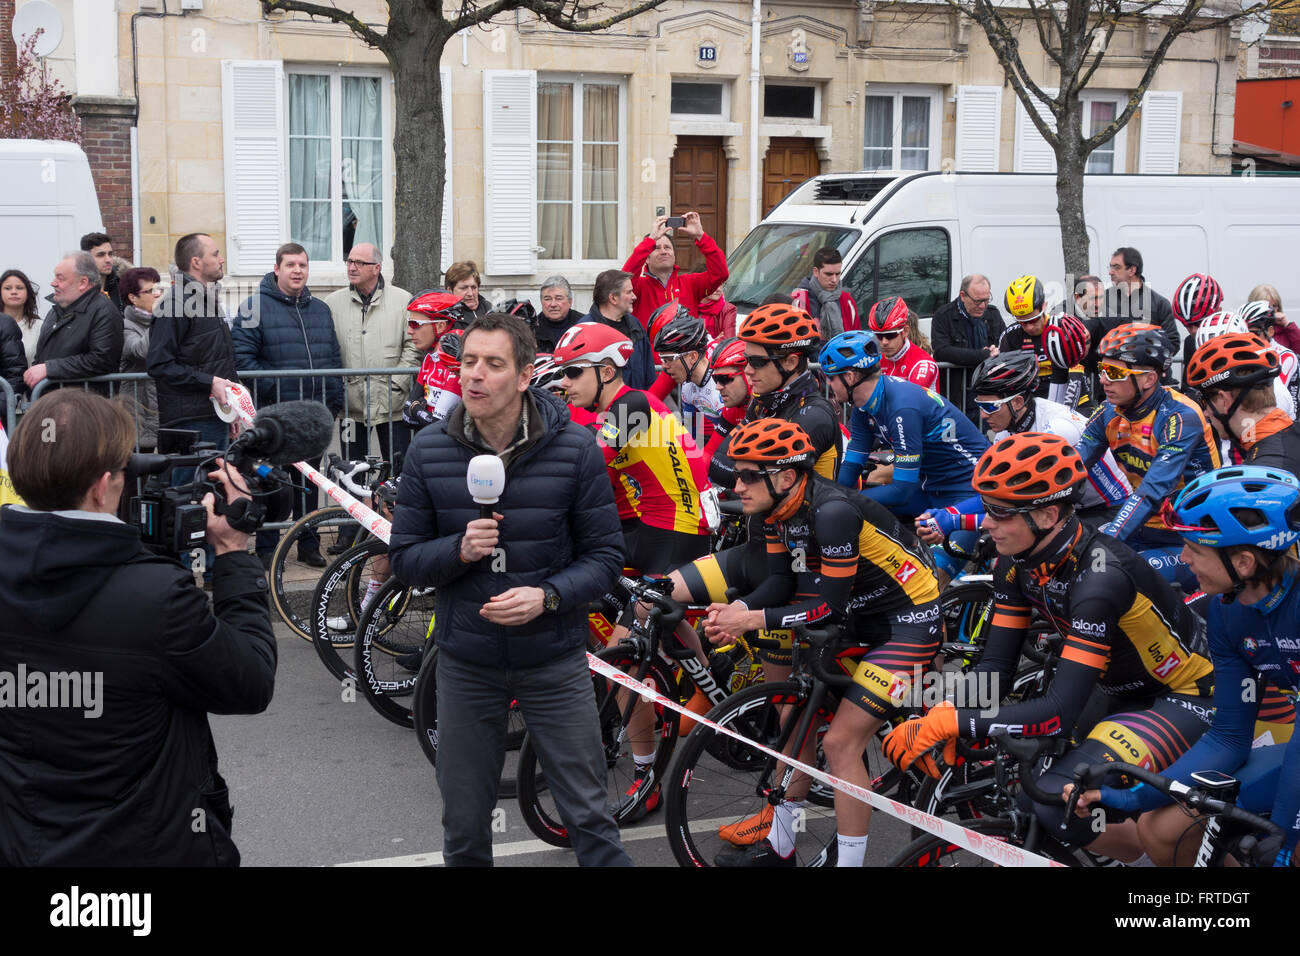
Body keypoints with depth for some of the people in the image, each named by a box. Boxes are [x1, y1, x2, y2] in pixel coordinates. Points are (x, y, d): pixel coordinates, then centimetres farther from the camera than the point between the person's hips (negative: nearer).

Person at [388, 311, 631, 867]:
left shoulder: (574, 449, -9)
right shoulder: (428, 451, -5)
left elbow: (605, 557, -5)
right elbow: (405, 557, 0)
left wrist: (547, 597, -22)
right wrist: (459, 550, -20)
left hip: (554, 660, -1)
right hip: (466, 663, 2)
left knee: (588, 817, 3)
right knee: (465, 826, 13)